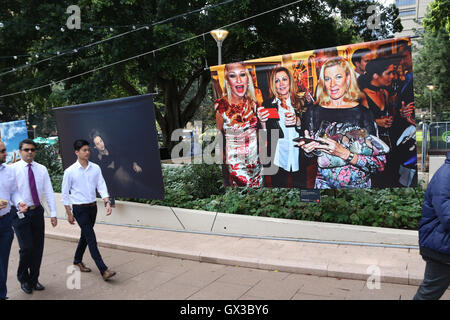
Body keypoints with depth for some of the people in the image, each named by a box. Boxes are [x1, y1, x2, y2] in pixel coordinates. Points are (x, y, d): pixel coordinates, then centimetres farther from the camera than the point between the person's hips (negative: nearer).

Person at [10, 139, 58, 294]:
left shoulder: (42, 169, 6)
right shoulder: (13, 169, -4)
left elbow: (49, 192, 4)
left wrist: (53, 213, -1)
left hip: (37, 211, 4)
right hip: (20, 213, -4)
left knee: (38, 247, 9)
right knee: (27, 247, -7)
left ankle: (34, 279, 27)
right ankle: (23, 279, 19)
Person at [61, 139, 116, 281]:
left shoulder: (95, 168, 2)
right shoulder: (70, 171, -9)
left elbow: (101, 186, -1)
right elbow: (64, 194, -3)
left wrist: (107, 202, -16)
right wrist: (69, 213, -3)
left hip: (93, 207, 5)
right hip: (80, 209, -5)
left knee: (85, 236, 18)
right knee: (91, 238, -9)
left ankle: (78, 260, 40)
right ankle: (103, 270, -9)